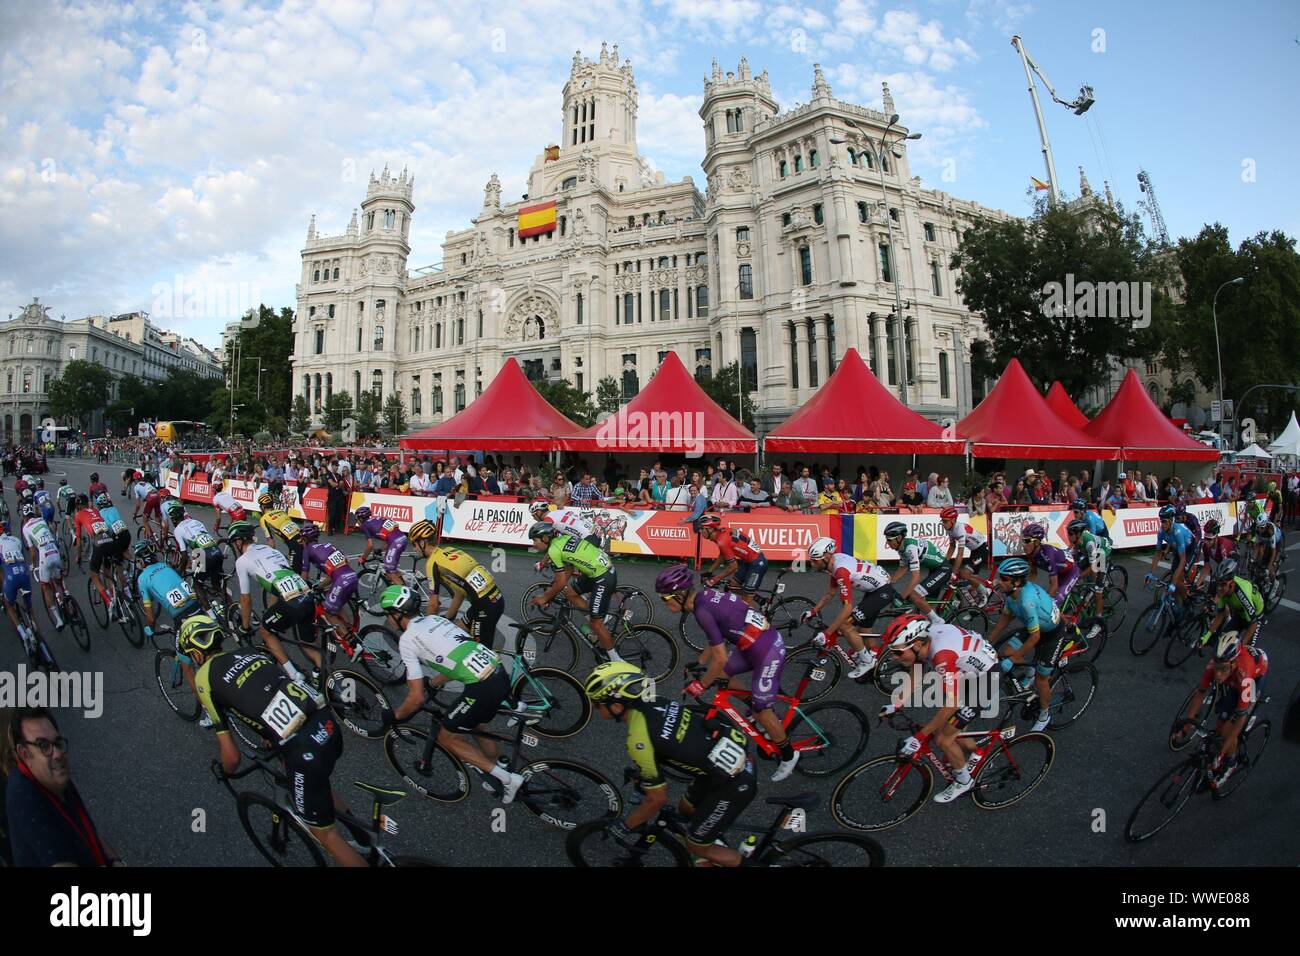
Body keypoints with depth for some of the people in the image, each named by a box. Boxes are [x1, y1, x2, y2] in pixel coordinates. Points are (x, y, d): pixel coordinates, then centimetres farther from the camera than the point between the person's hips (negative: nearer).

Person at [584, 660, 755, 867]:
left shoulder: (638, 741, -22)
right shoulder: (654, 703, -1)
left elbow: (658, 798, -11)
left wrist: (624, 827, 4)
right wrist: (642, 771, 34)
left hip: (735, 783, -7)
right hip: (737, 751, 7)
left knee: (696, 846, 13)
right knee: (686, 810, 25)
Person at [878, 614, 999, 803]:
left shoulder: (942, 655, -38)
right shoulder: (920, 640, -14)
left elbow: (952, 704, -31)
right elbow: (914, 674, 5)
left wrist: (919, 737, -26)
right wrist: (897, 705, 3)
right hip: (968, 673, 8)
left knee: (942, 739, -4)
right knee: (947, 727, 17)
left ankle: (963, 781, 19)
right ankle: (977, 756, 42)